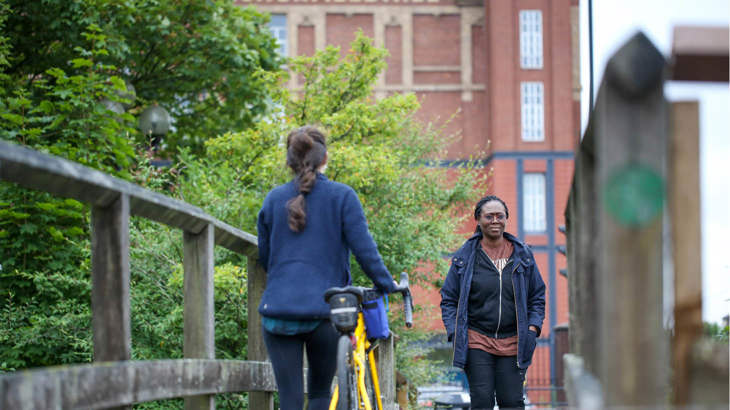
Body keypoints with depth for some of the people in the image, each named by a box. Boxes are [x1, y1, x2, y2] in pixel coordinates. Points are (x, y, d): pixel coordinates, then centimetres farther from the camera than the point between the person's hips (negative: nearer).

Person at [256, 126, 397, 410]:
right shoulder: (342, 196, -1)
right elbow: (364, 249, -4)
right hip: (324, 309, -1)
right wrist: (387, 285, 8)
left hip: (278, 309, 1)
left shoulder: (274, 199, 8)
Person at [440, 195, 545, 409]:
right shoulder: (464, 257, 3)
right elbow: (449, 299, 6)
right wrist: (454, 333, -6)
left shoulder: (522, 255, 8)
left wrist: (533, 328, 1)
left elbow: (537, 295, 15)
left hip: (512, 343, 2)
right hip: (477, 341, -1)